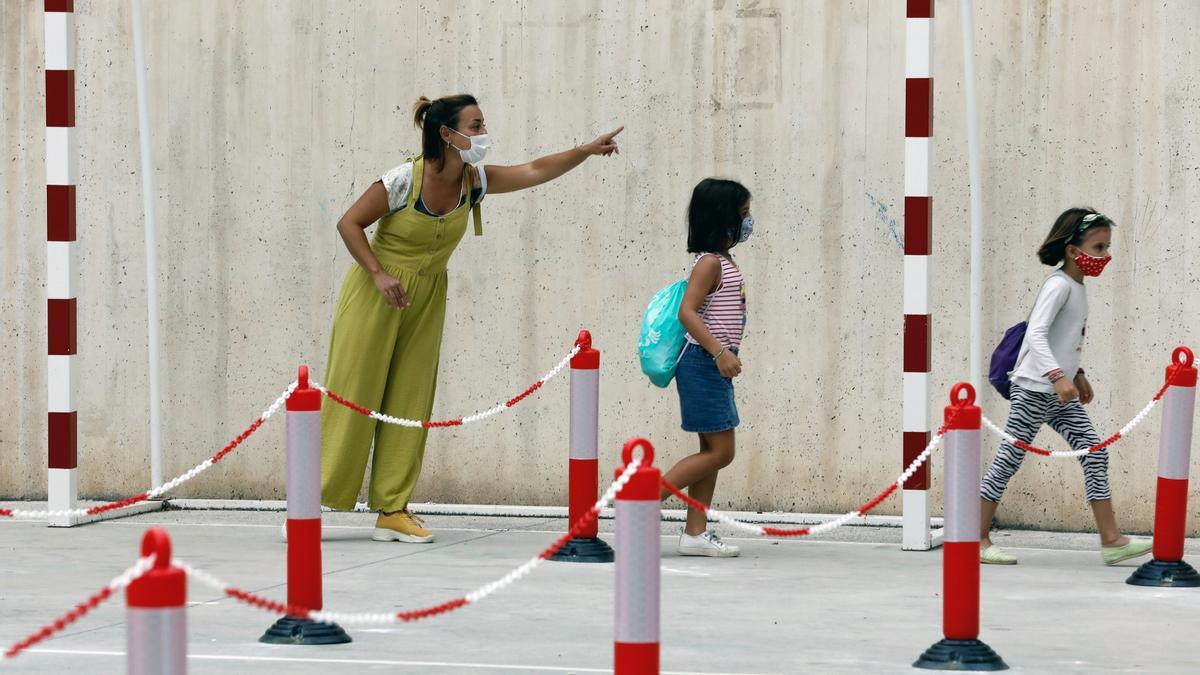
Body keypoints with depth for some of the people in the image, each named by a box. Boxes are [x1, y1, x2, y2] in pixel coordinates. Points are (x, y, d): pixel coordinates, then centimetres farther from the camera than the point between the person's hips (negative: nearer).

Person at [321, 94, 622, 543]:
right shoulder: (403, 181, -20)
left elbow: (534, 171, -4)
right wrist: (379, 275, -22)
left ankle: (392, 510, 8)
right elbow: (349, 224, -15)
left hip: (426, 300, 6)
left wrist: (587, 151, -14)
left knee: (410, 401, 4)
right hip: (376, 297, -6)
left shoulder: (473, 182, -3)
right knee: (352, 395, -5)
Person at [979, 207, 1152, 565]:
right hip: (1033, 388, -10)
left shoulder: (1077, 288, 14)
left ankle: (1111, 539, 1)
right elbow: (1036, 334, -27)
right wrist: (1058, 376, -37)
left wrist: (1077, 374, 24)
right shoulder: (1059, 286, -16)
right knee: (1009, 459, -3)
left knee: (1094, 452, 2)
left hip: (1059, 393, 10)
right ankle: (977, 539, 5)